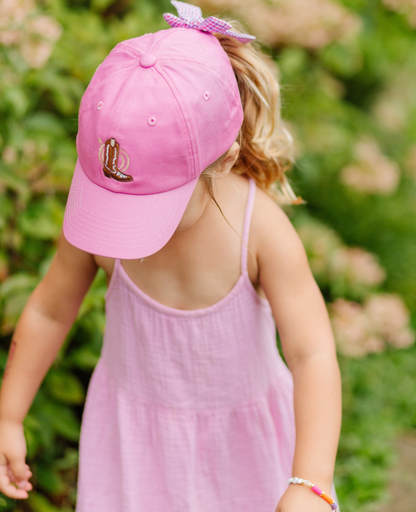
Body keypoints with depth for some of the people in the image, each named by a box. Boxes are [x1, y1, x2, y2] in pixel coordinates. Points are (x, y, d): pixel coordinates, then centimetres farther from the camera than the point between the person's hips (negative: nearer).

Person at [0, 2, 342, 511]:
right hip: (136, 417, 1)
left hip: (240, 423, -1)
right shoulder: (94, 216, -23)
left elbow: (313, 357, -35)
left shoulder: (262, 230, -31)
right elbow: (51, 309, -6)